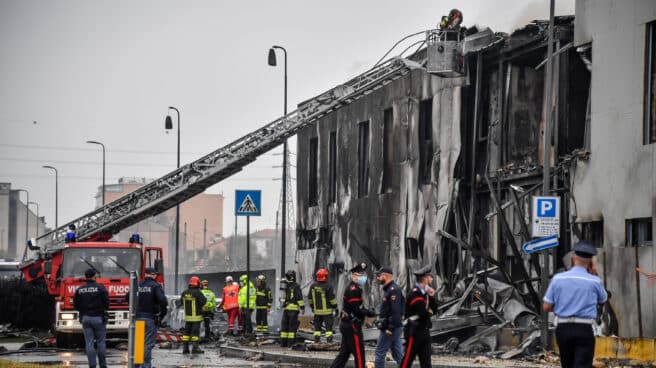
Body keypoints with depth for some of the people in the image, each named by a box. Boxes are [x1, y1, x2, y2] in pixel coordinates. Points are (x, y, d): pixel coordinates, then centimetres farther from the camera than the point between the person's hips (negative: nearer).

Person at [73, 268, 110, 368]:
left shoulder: (80, 290, 2)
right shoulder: (100, 288, -7)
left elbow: (75, 305, 4)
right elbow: (107, 303, -6)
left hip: (85, 318, 2)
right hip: (98, 318, -2)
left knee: (89, 343, 3)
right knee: (100, 342, 6)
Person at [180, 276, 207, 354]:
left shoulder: (184, 293, 5)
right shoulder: (197, 293, -15)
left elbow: (182, 302, 15)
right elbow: (203, 301, -16)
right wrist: (205, 298, 4)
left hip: (187, 316, 6)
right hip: (196, 316, -6)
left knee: (187, 331, 11)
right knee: (195, 332, -3)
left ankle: (185, 348, 11)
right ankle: (195, 348, -6)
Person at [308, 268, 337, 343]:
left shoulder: (313, 286, 3)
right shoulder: (327, 287, -14)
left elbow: (309, 298, 12)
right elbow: (332, 298, -11)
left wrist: (312, 306, 25)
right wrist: (335, 307, 0)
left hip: (317, 311, 5)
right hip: (327, 311, -5)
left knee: (317, 327, 11)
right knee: (329, 327, -1)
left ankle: (316, 342, 10)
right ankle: (329, 341, -6)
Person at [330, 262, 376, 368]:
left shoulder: (351, 288, 16)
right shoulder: (354, 290, -17)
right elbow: (355, 310, -22)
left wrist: (367, 312, 8)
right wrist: (368, 313, -10)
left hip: (346, 324, 10)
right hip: (352, 325, -10)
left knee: (344, 352, 14)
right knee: (359, 353, -4)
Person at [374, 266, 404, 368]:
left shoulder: (394, 290, -16)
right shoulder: (389, 289, 15)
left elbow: (396, 311, -23)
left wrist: (390, 328, -24)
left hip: (391, 328, -10)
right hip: (391, 327, 10)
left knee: (380, 352, -3)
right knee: (398, 353, 10)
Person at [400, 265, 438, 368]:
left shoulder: (425, 292, 11)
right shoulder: (415, 294, -18)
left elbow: (434, 309, 12)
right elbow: (424, 314, -23)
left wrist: (432, 297, -3)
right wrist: (430, 312, -1)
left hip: (424, 331, 9)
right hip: (414, 331, -9)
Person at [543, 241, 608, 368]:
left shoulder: (558, 278, -1)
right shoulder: (594, 281, -5)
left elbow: (546, 307, 1)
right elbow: (603, 300, 17)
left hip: (562, 328, 3)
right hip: (584, 329, -3)